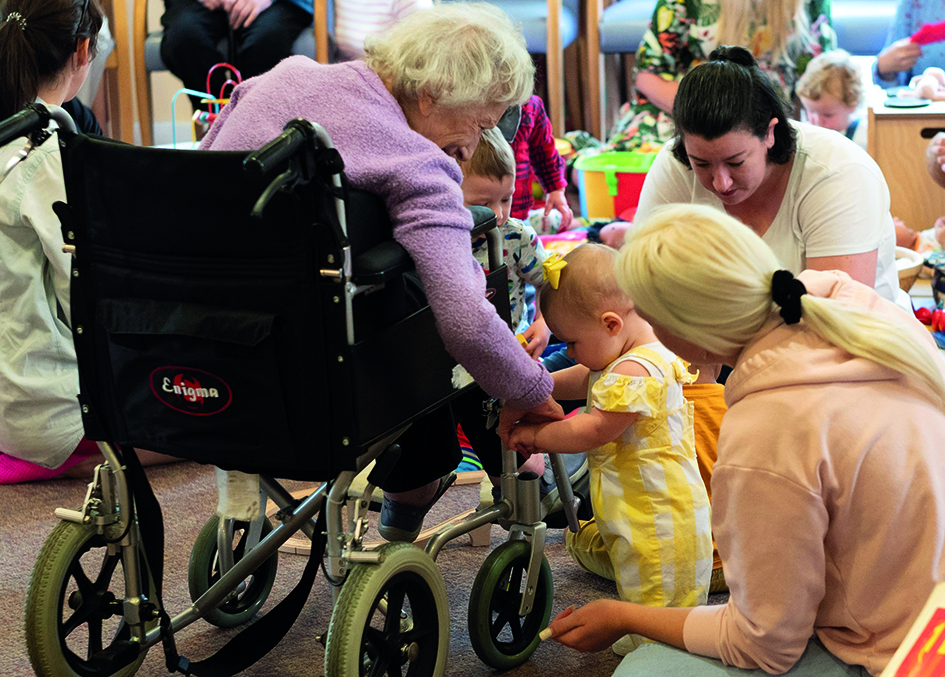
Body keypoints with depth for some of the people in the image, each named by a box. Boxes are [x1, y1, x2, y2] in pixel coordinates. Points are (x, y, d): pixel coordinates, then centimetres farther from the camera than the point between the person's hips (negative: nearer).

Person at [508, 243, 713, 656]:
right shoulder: (623, 359, 9)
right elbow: (581, 381, 27)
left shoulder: (637, 372, -25)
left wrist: (534, 435, -11)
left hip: (658, 522, -11)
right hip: (639, 517, 11)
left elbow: (592, 431, -23)